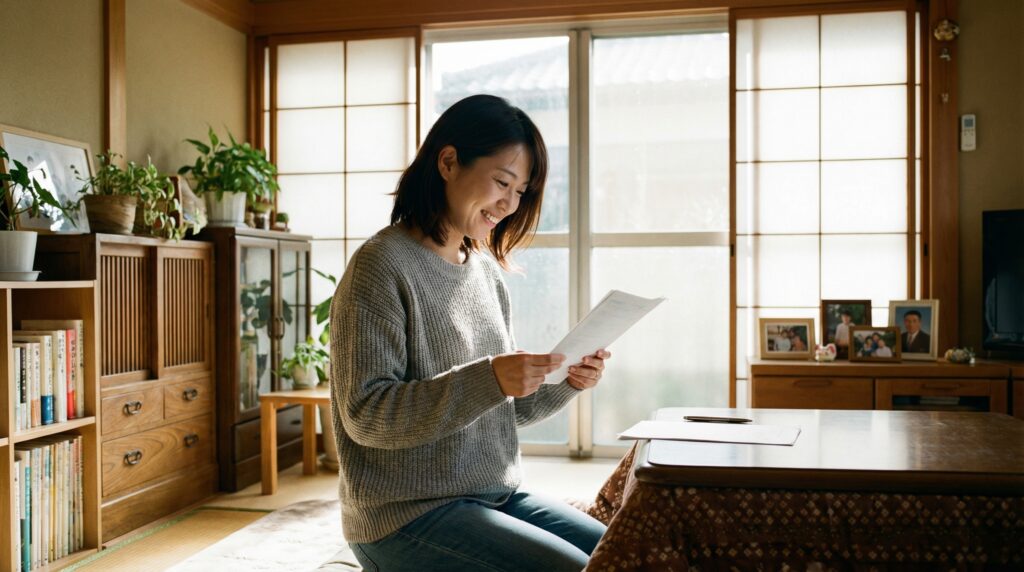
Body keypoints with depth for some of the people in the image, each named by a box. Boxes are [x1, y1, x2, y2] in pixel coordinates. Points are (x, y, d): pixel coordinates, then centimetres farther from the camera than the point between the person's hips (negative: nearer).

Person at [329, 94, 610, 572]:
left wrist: (564, 384, -5)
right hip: (408, 515, -7)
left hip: (497, 497, 8)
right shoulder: (381, 265, -13)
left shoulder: (487, 271, 9)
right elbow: (365, 414, -19)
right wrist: (488, 380, -29)